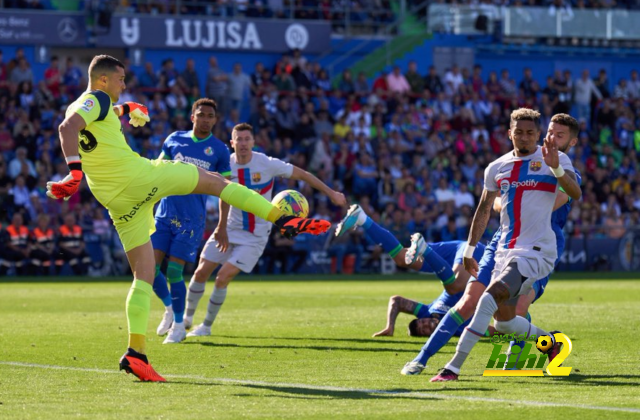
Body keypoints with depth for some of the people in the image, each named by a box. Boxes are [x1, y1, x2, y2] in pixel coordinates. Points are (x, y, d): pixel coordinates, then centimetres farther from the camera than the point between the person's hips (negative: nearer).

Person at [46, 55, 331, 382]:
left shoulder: (79, 107, 18)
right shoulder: (95, 100, -7)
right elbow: (67, 128, -27)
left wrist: (122, 109, 51)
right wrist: (75, 172, -38)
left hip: (117, 202, 8)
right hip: (137, 175, -8)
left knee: (144, 273, 8)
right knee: (215, 181, 10)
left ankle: (136, 352, -4)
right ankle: (283, 220, 11)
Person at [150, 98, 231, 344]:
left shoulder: (219, 150, 1)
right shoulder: (174, 140, 7)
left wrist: (222, 226, 2)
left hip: (192, 219, -3)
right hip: (164, 214, 3)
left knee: (174, 271, -9)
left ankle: (178, 325, 8)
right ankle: (169, 308, 22)